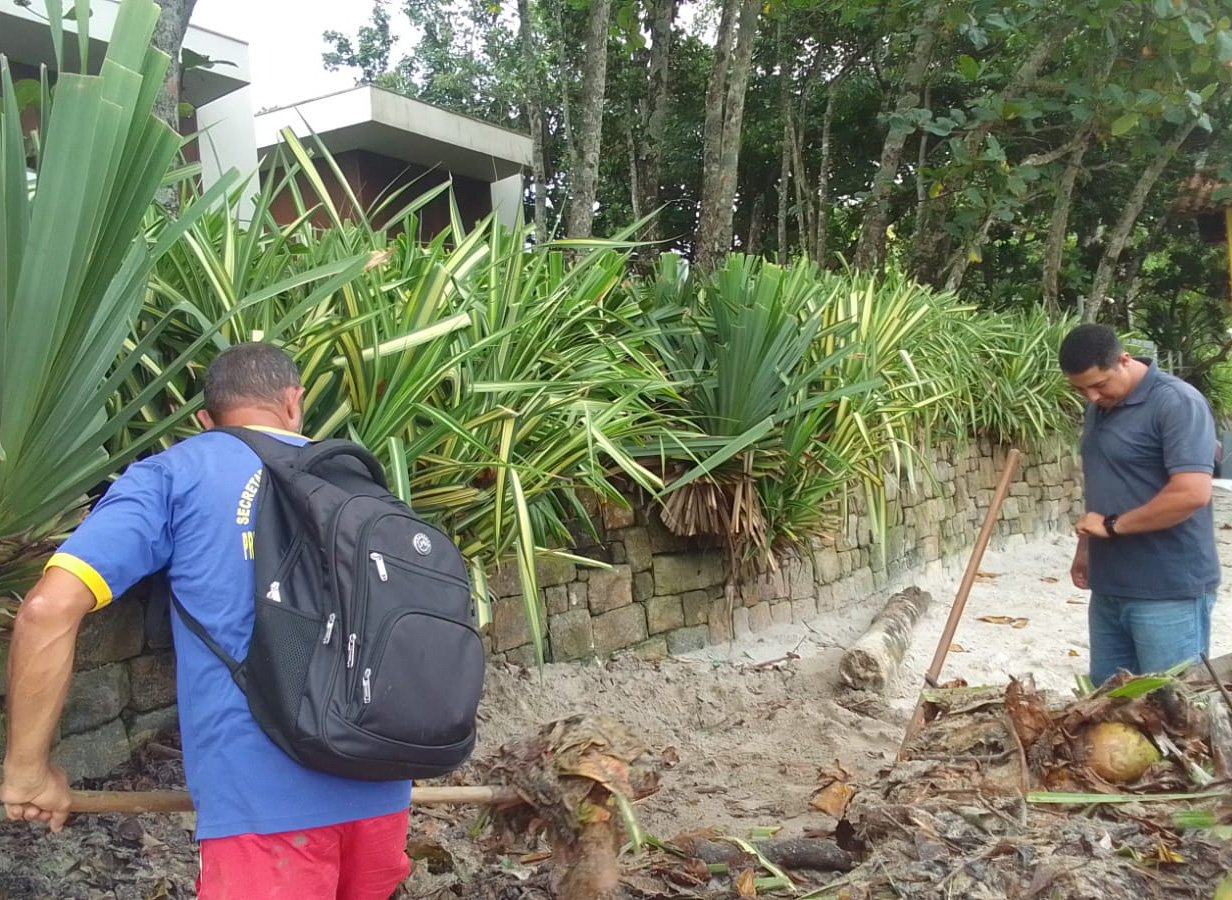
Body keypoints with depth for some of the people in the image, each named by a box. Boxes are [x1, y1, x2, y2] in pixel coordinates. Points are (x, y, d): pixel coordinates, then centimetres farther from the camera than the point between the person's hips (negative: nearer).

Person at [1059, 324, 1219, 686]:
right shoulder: (1098, 408, 12)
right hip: (1110, 587, 8)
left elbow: (1192, 493, -24)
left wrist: (1113, 525, -16)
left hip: (1168, 592, -8)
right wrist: (1086, 546, 19)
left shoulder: (1176, 402, -15)